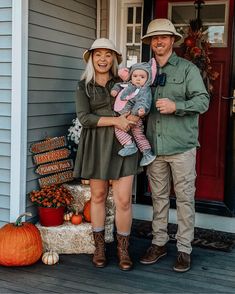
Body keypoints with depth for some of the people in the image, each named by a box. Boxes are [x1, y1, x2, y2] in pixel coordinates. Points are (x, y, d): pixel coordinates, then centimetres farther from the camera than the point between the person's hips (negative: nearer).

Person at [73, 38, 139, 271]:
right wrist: (115, 120, -17)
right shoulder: (84, 86, 4)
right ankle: (99, 247, 24)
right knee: (98, 196, 8)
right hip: (96, 144, -1)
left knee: (123, 200, -3)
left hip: (122, 144, 1)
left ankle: (123, 249, 14)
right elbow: (84, 118, -8)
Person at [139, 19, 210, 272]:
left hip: (181, 146, -4)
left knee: (185, 198, 2)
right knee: (158, 197, 11)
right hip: (154, 145, 4)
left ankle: (184, 249, 12)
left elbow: (203, 101, -7)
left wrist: (176, 106, -21)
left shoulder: (188, 69, 1)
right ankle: (159, 243, 23)